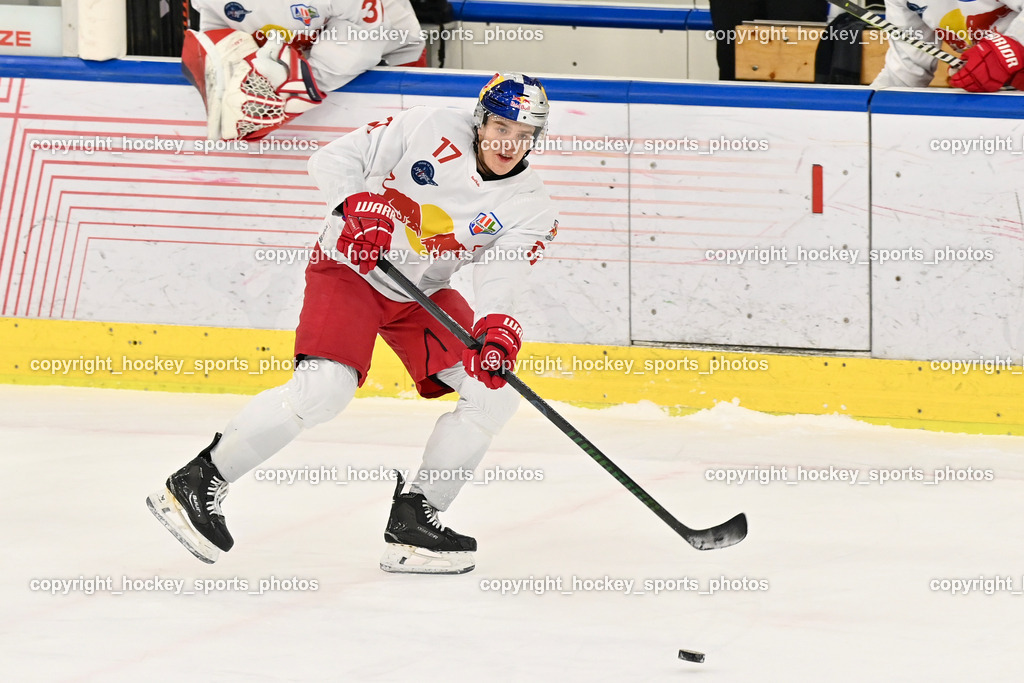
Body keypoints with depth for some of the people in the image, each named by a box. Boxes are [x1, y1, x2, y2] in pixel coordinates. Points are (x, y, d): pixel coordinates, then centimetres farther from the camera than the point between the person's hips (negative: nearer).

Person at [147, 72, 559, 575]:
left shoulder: (529, 207, -7)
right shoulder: (429, 129, -15)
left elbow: (501, 272, -21)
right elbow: (333, 160, -14)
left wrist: (495, 326, -41)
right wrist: (358, 205, -32)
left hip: (424, 294, 6)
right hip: (351, 269, -6)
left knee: (495, 394, -7)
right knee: (324, 388, -26)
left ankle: (413, 519, 3)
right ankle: (195, 485, -17)